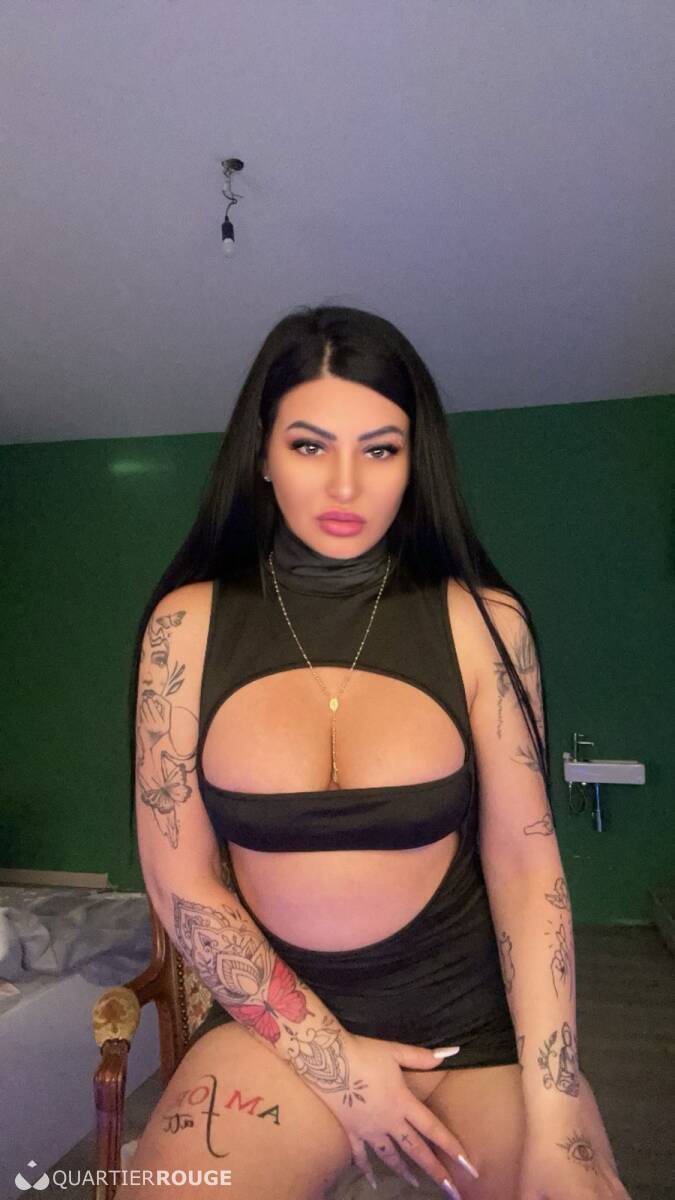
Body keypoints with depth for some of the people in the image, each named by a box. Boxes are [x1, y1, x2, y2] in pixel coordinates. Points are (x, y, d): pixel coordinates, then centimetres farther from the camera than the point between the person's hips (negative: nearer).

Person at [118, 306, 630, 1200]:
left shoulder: (481, 622, -9)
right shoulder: (188, 625, -8)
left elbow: (527, 866, -8)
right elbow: (180, 879, -6)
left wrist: (553, 1127, -12)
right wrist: (332, 1060, -7)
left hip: (476, 1022, 1)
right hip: (276, 1017, 0)